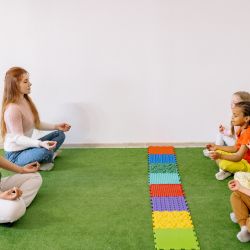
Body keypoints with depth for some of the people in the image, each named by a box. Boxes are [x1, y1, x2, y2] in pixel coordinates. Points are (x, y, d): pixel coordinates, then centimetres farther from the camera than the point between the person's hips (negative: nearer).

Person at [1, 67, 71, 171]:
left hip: (27, 147, 9)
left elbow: (36, 124, 13)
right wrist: (40, 143, -42)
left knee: (60, 134, 7)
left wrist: (56, 126, 3)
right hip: (15, 154, -9)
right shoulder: (12, 109, -25)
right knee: (44, 152, -36)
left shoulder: (27, 101, 3)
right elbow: (18, 138, -27)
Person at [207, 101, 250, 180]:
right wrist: (217, 147, 2)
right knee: (217, 152, 6)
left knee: (225, 164, -33)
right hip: (242, 158, 10)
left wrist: (220, 156, -45)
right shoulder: (241, 129, 3)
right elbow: (235, 148, 8)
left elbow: (239, 157, -32)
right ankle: (225, 170, -7)